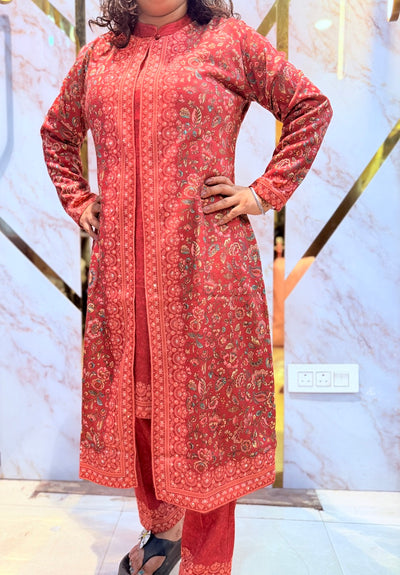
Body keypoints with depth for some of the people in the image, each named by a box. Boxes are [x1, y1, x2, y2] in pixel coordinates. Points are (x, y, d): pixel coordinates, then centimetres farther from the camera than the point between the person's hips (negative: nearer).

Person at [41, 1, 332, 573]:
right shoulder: (99, 55, 17)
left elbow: (311, 107, 7)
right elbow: (56, 132, 30)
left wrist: (265, 193, -2)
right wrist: (78, 200, 16)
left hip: (205, 266, -4)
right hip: (121, 265, 5)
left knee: (204, 402, 2)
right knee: (134, 395, 12)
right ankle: (161, 528, 38)